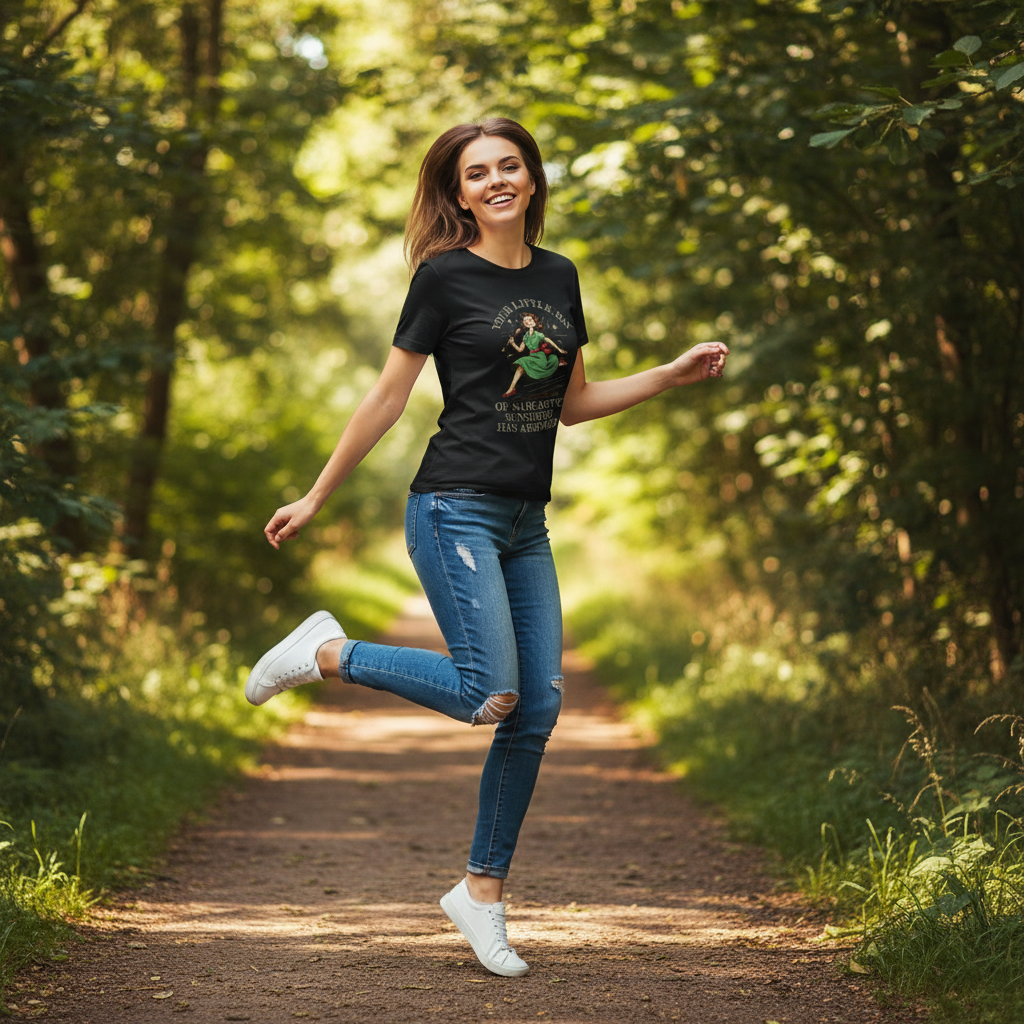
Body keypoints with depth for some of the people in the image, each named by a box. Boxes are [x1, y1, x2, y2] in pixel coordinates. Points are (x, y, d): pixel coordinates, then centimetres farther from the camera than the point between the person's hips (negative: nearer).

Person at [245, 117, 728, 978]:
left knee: (539, 710, 1)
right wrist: (314, 500, 1)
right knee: (491, 697, -17)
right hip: (456, 509, -6)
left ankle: (482, 893, 13)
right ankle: (326, 654, 3)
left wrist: (676, 374, 12)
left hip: (525, 523, 7)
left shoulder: (558, 277, 13)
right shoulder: (445, 277, -5)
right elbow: (388, 400, -1)